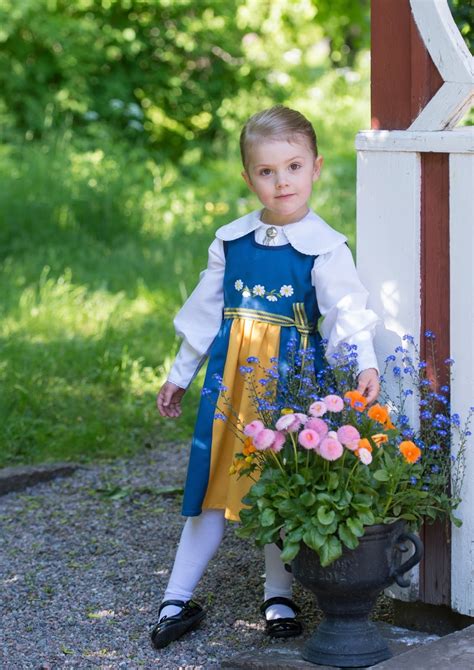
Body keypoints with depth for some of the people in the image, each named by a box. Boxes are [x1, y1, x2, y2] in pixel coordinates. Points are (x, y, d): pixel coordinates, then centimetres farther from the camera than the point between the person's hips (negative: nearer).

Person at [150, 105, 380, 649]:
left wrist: (365, 363, -37)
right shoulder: (231, 242, 5)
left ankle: (279, 598, 23)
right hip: (231, 379, 3)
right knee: (212, 482, 7)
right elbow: (204, 312, 14)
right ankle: (178, 599, 15)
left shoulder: (324, 249, -7)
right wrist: (180, 375, 19)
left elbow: (346, 311, -19)